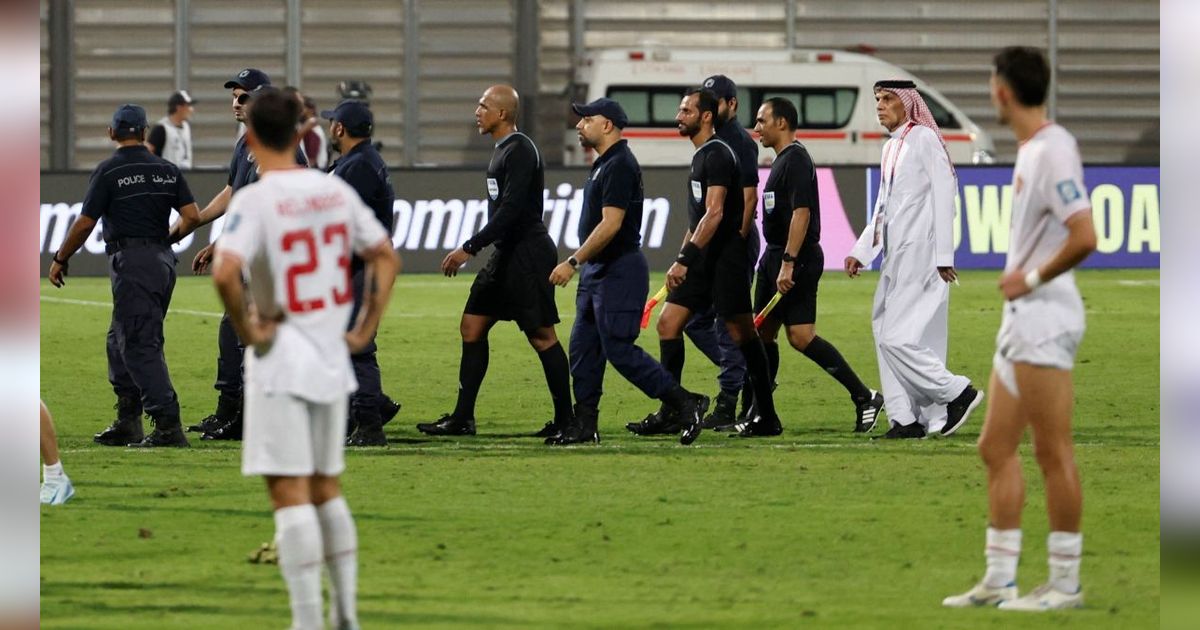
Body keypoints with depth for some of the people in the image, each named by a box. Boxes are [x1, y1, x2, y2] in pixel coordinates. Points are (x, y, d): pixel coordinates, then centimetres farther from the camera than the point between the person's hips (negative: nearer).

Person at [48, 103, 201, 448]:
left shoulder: (109, 171, -6)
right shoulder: (167, 170, 10)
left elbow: (84, 224, -6)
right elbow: (192, 216, 4)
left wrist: (61, 259, 8)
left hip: (131, 262, -7)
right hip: (164, 259, 7)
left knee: (140, 345, -9)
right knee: (121, 340, 18)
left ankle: (168, 425, -19)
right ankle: (128, 423, 18)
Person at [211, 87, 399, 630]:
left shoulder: (254, 200, -14)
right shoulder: (336, 192, 4)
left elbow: (224, 273, -28)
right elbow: (385, 257, 11)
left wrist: (246, 330, -14)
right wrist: (364, 330, 13)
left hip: (281, 361, -6)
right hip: (332, 360, 6)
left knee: (289, 493, -4)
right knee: (326, 488, 17)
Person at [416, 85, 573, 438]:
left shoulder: (519, 151, -15)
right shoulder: (503, 150, 15)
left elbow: (510, 210, -23)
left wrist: (470, 249, -24)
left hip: (527, 254, -10)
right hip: (506, 253, 10)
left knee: (541, 335, -5)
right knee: (472, 325, 8)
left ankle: (565, 419, 1)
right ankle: (462, 418, 9)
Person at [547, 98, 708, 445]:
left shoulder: (620, 166, -17)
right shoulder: (603, 164, 16)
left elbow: (611, 224, -23)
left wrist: (573, 262, -22)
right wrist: (581, 265, 20)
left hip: (620, 271, -11)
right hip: (598, 272, 11)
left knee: (619, 350, -10)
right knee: (583, 348, 8)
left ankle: (687, 404, -6)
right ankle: (584, 425, 11)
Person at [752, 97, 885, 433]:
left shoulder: (795, 160, -14)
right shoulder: (782, 160, 17)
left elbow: (801, 213, -22)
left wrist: (788, 264, -26)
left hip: (798, 259, -10)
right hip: (775, 257, 10)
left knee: (801, 336, -13)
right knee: (763, 332, 10)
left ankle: (864, 397, -9)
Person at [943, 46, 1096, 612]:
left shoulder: (1053, 151, -17)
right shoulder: (1029, 149, 14)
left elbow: (1083, 238, -24)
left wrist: (1031, 279, -14)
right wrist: (1017, 277, 10)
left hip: (1044, 316, -10)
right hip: (1020, 317, 10)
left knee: (1053, 451, -5)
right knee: (996, 447, 12)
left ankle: (1065, 582, 0)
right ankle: (1000, 577, 16)